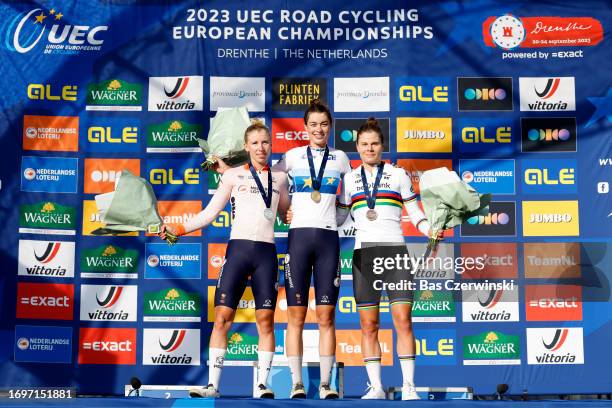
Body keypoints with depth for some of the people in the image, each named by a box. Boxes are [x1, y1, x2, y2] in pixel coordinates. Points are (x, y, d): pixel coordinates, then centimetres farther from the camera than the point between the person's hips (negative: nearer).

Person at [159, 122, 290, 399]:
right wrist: (178, 229, -5)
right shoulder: (233, 176, 10)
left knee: (265, 320, -1)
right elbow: (209, 213, 6)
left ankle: (262, 385, 4)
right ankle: (212, 385, -1)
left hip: (267, 253, 1)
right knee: (222, 318, -6)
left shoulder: (279, 178, 16)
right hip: (238, 249, -1)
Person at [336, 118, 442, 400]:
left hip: (395, 251, -2)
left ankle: (408, 387, -2)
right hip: (364, 253, 2)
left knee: (403, 321, -8)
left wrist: (428, 229, -8)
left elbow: (414, 211, 10)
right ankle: (376, 387, 9)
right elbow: (339, 217, 15)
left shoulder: (398, 175, 9)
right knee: (368, 325, 2)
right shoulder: (349, 179, 13)